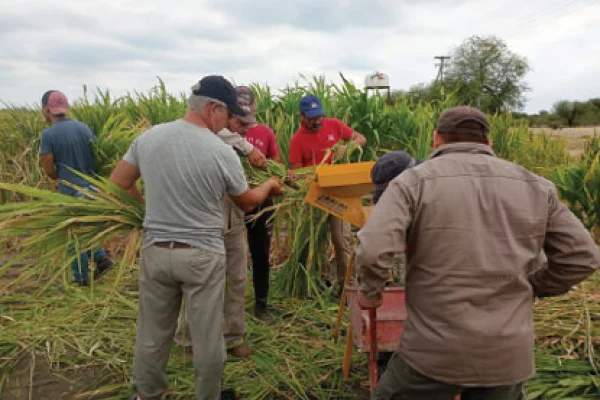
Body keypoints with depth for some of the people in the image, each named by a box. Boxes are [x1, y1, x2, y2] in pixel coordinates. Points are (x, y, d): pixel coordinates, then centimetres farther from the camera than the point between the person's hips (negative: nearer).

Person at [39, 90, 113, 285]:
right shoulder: (84, 127, 1)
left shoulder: (48, 134, -13)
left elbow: (48, 169, -12)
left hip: (70, 190, -5)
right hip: (92, 187, 5)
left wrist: (59, 179, 9)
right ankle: (101, 258, 11)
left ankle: (81, 277, 18)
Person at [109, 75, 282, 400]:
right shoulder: (222, 153, -12)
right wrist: (270, 185, 23)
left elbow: (117, 184, 8)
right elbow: (247, 203, 4)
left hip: (155, 251, 4)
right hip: (202, 255, -4)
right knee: (207, 339, 12)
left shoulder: (148, 137, -2)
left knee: (152, 335, 18)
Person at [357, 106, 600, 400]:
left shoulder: (414, 181, -8)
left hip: (435, 350, -3)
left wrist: (369, 292, -1)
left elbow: (372, 250, -21)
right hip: (508, 352, 4)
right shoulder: (534, 186, 5)